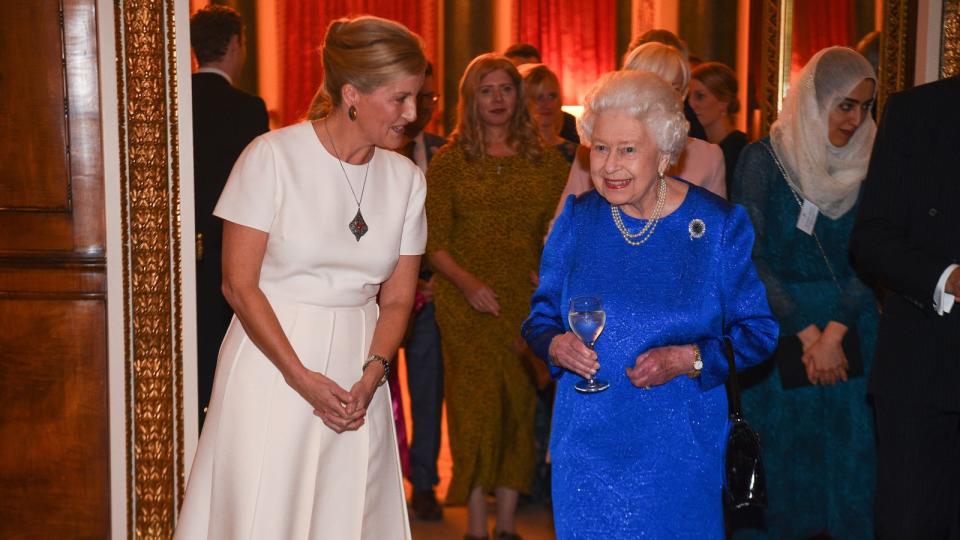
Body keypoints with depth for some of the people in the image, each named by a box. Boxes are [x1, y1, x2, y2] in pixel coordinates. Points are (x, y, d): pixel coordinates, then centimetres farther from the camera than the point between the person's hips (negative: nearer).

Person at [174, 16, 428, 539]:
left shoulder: (406, 178, 3)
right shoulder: (273, 156, -10)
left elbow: (397, 299, 7)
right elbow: (239, 284, -9)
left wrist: (371, 376, -9)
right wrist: (301, 377, -14)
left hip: (357, 374, 4)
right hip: (271, 361, -4)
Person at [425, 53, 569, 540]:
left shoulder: (546, 161, 9)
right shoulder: (449, 160, 4)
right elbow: (433, 242, -1)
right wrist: (468, 282, -15)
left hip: (528, 302, 2)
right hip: (467, 303, -2)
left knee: (520, 405, 4)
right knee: (475, 403, -2)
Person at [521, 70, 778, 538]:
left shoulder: (720, 226, -6)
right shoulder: (577, 219, 1)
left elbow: (758, 331, -4)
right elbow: (541, 315, 9)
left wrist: (688, 360, -20)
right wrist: (556, 345, -14)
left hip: (680, 450, -2)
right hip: (586, 443, 2)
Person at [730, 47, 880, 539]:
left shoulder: (866, 165, 4)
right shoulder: (763, 159, -6)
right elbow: (751, 256, -9)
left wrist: (833, 333, -13)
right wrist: (807, 333, -11)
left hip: (848, 329, 3)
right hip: (778, 327, -3)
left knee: (848, 458, 5)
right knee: (779, 460, 5)